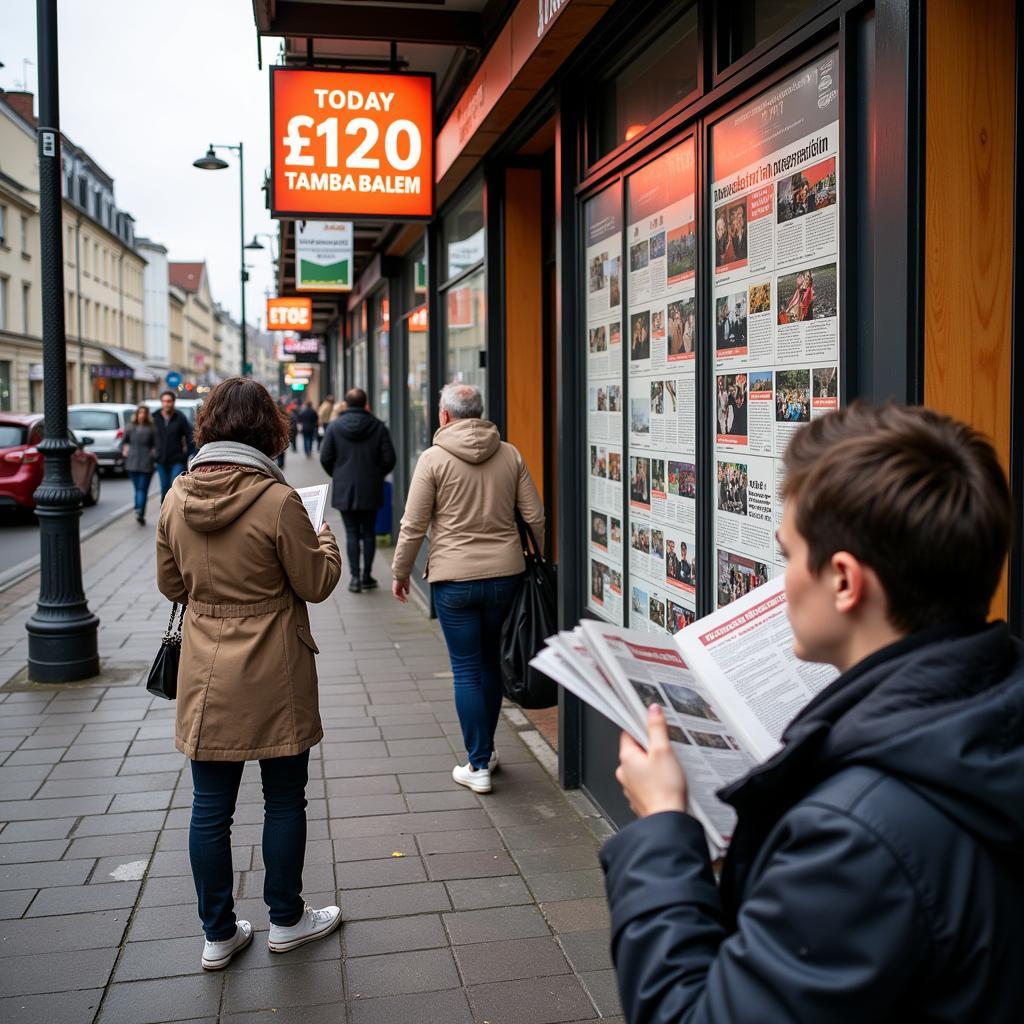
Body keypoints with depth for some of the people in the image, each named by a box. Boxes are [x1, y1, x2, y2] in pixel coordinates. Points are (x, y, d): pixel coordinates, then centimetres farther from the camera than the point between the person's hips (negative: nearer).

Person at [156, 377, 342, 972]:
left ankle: (219, 934, 24)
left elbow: (172, 584, 9)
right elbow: (316, 584, -8)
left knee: (211, 807, 13)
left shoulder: (178, 497, -2)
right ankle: (286, 921, 28)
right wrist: (327, 542, 10)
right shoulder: (277, 499, -18)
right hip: (273, 677, -4)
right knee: (284, 799, 13)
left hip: (206, 676, 4)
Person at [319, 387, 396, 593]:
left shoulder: (335, 426, -4)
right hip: (371, 490, 0)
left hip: (344, 489, 0)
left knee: (352, 533, 6)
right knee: (368, 532, 10)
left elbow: (325, 458, -3)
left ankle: (355, 577, 2)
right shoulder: (378, 427, -5)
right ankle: (367, 576, 13)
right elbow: (389, 458, -5)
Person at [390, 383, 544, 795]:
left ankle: (478, 765, 9)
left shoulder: (434, 458, -7)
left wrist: (400, 572, 6)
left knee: (467, 669, 4)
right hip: (505, 574, 4)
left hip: (454, 579, -4)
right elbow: (535, 517, 4)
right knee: (491, 662, 17)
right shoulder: (510, 454, 4)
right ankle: (485, 749, 29)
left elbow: (413, 525, -7)